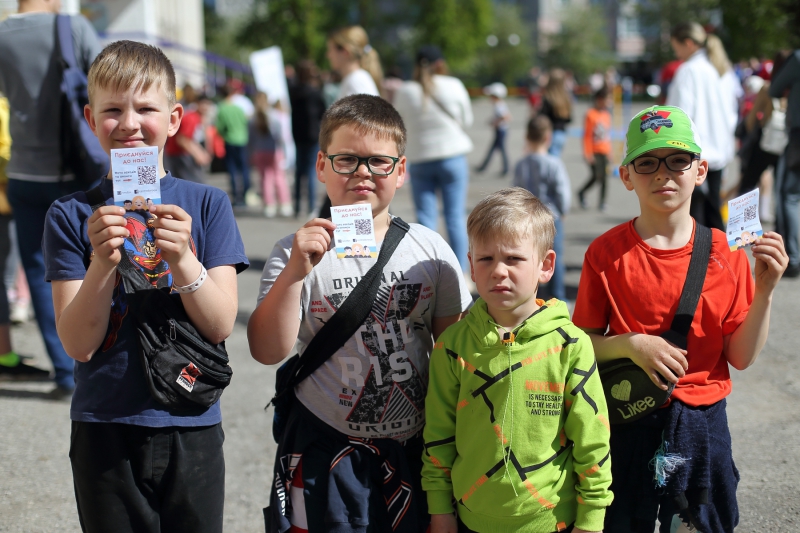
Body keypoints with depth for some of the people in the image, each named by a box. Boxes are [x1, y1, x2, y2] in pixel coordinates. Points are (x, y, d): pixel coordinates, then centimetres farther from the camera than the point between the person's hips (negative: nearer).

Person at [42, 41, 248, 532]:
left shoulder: (207, 205, 0)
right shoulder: (72, 216, -1)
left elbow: (221, 325, -6)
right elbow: (78, 343, -7)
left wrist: (183, 259, -23)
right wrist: (103, 263, -23)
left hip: (191, 430, 1)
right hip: (105, 432, 0)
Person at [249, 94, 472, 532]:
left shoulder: (429, 250, 2)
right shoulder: (300, 252, -4)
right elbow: (268, 351, -14)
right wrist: (294, 273, -25)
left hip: (414, 451, 2)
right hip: (325, 454, -2)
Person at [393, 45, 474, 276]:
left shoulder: (404, 92, -2)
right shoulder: (453, 85, -5)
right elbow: (467, 120, 4)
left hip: (419, 160, 1)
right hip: (452, 156, -1)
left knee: (425, 218, 4)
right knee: (455, 217, 3)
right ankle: (461, 273, 4)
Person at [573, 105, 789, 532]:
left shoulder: (724, 253, -3)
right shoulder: (606, 253, -6)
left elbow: (741, 356, -2)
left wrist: (764, 292, -14)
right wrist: (631, 345, -19)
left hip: (703, 422, 1)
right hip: (628, 427, -1)